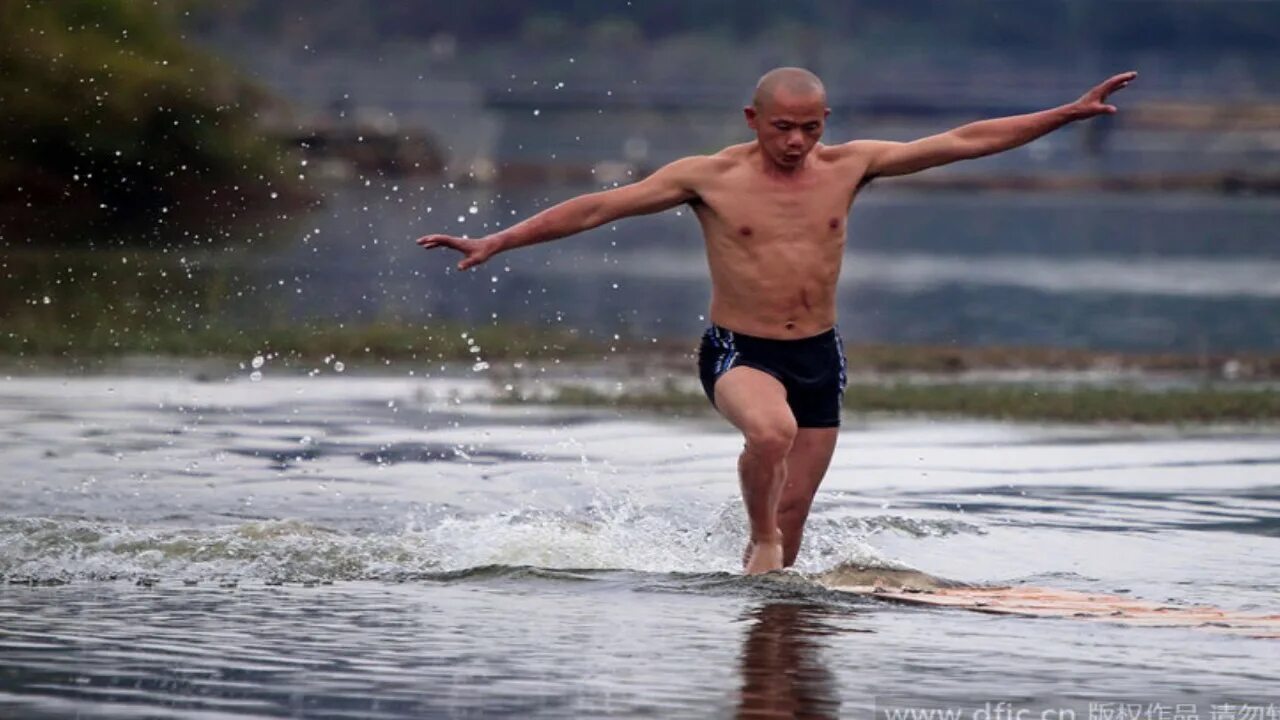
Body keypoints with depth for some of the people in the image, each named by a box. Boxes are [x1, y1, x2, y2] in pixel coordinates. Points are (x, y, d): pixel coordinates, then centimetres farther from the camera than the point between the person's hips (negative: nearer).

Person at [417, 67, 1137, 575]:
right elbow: (598, 207, -9)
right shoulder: (708, 177, -9)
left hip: (819, 356, 4)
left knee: (792, 512, 6)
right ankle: (761, 538, -9)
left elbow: (963, 141, 1)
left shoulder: (847, 166, -1)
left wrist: (1070, 112, -2)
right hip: (739, 351, -4)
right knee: (772, 431, -35)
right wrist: (494, 243, -15)